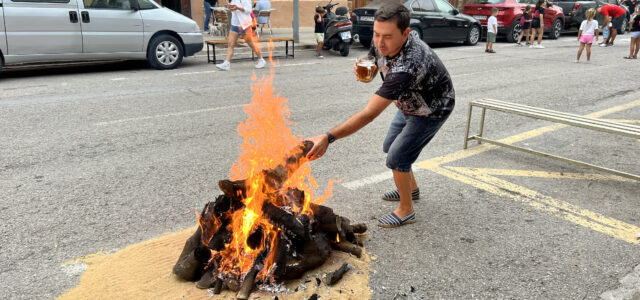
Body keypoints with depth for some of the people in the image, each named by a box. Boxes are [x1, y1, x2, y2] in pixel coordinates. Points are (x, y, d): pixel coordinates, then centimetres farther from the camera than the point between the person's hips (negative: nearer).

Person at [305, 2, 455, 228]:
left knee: (397, 157, -12)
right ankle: (411, 188, 41)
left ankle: (406, 210, 10)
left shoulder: (406, 67, -45)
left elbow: (369, 114, -48)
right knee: (390, 146, 18)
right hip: (410, 104, 8)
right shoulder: (382, 42, -20)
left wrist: (328, 138, -53)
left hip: (432, 109, -8)